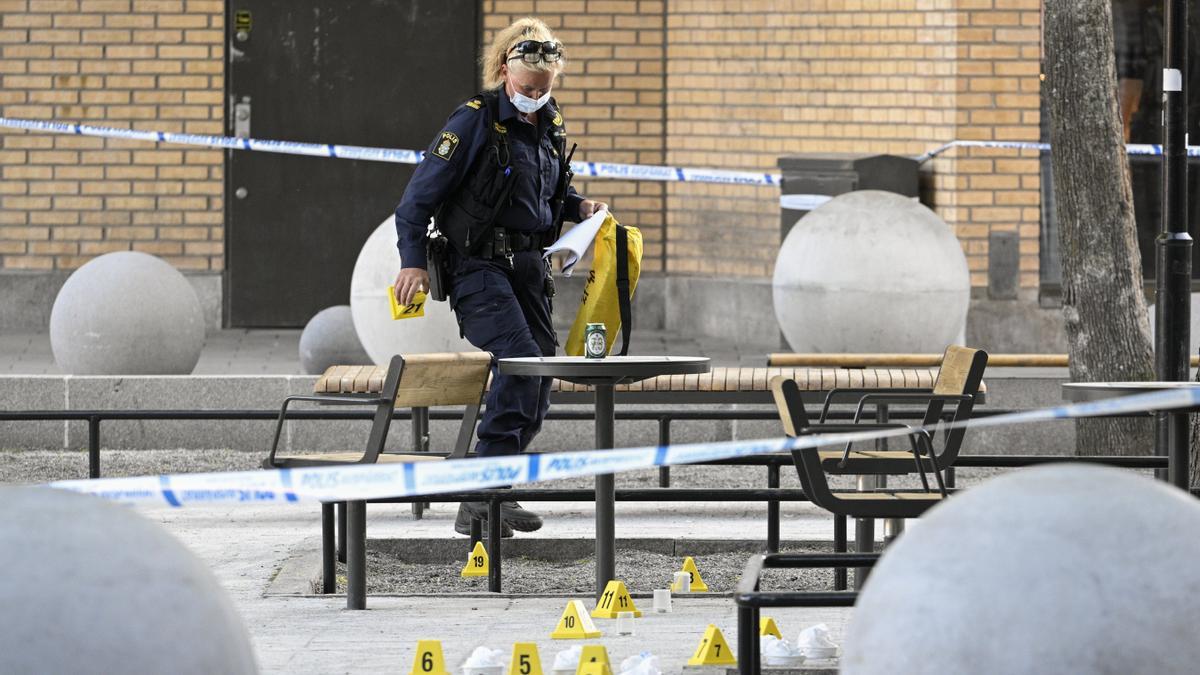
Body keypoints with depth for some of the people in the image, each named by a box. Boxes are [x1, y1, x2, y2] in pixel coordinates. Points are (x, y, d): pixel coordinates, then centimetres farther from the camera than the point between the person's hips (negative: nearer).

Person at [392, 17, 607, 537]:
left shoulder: (550, 127, 11)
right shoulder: (475, 121, -11)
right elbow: (420, 194, -9)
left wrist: (578, 207, 7)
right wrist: (413, 260, -18)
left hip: (530, 267, 8)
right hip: (478, 265, -8)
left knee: (537, 379, 6)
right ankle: (478, 501, -24)